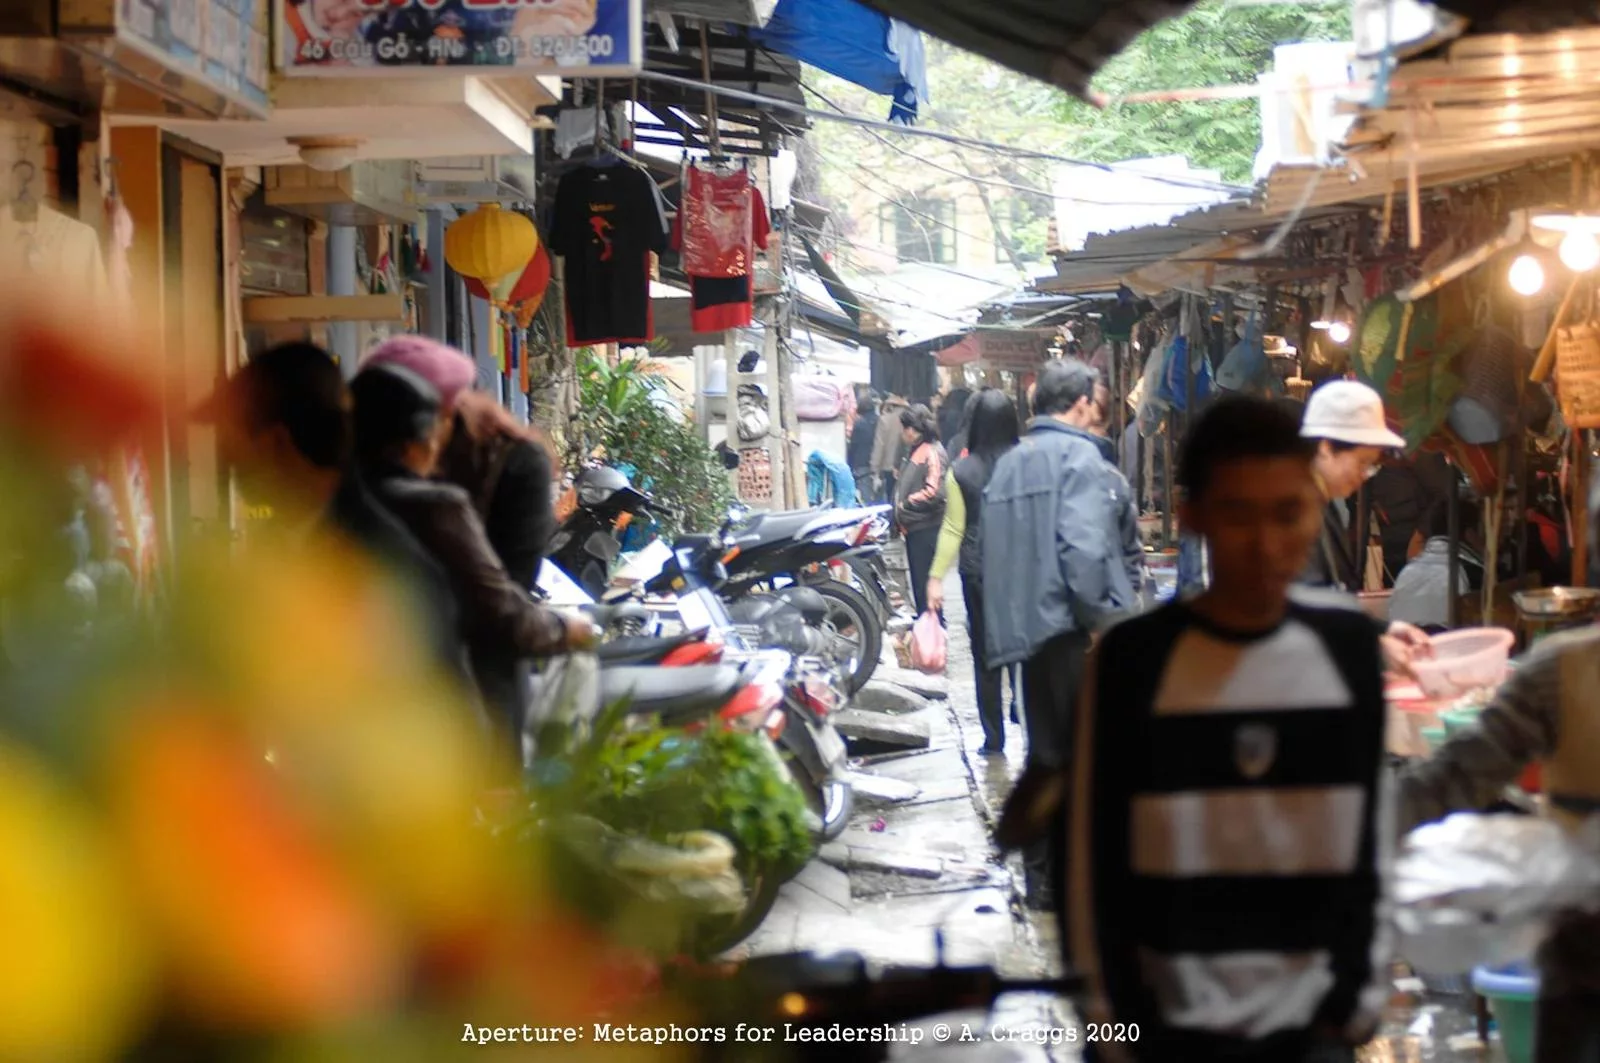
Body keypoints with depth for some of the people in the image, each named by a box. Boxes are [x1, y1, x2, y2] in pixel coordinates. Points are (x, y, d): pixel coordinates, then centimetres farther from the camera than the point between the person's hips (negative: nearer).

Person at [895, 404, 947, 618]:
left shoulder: (932, 453, -15)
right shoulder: (914, 451, 15)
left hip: (927, 529, -10)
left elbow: (934, 492, -25)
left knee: (925, 585, -7)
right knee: (918, 583, 18)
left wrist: (906, 503, -15)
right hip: (914, 528, 10)